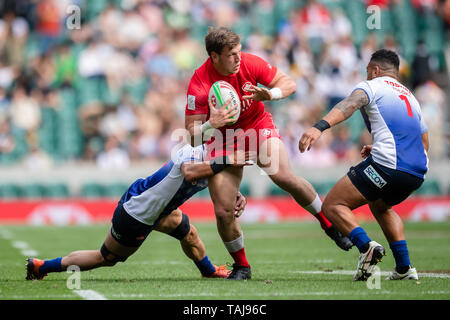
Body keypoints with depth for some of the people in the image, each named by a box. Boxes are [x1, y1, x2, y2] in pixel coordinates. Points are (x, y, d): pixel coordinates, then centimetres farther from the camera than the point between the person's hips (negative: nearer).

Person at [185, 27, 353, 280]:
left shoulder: (250, 63, -17)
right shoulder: (199, 85, -24)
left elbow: (289, 84, -6)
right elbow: (191, 134, -22)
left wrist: (270, 94, -27)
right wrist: (211, 125, -43)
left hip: (258, 126, 1)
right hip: (223, 139, -1)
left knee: (283, 176, -24)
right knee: (223, 211, -10)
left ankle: (329, 223, -3)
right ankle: (241, 266, 14)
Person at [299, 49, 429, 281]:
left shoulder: (372, 86, 8)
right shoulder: (411, 97, 30)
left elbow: (348, 105, -15)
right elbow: (424, 145, 34)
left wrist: (319, 127, -32)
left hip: (387, 165, -8)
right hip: (417, 173, 8)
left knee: (332, 205, -1)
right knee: (380, 206, 35)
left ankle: (366, 246, -25)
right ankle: (404, 267, 20)